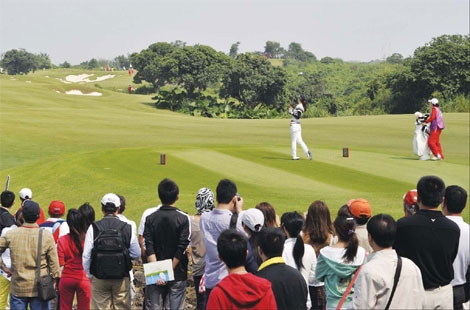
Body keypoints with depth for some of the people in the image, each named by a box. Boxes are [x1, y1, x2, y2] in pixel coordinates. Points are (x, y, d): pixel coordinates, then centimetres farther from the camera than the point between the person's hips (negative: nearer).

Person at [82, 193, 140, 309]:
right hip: (122, 278, 0)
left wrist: (89, 275, 9)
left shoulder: (93, 228, -7)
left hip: (99, 279, 0)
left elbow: (86, 256, -5)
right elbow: (136, 254, 2)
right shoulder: (127, 228, -5)